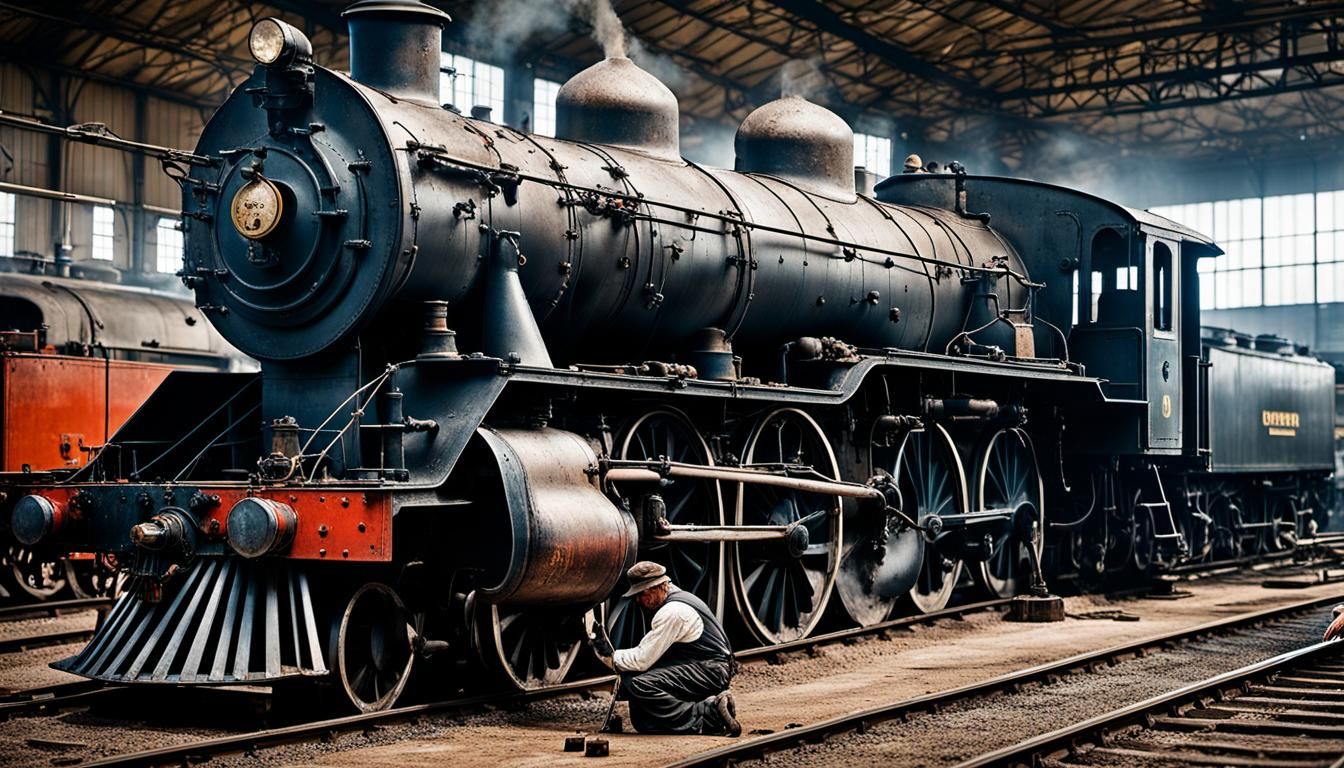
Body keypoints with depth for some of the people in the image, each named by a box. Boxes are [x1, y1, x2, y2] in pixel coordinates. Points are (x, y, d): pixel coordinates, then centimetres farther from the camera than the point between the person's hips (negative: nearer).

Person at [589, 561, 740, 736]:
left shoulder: (673, 611, -18)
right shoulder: (675, 602, 15)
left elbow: (642, 660, -17)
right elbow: (649, 653, 19)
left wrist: (612, 657, -2)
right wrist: (607, 652, 10)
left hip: (710, 672, -10)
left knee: (640, 685, -25)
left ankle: (707, 715, -24)